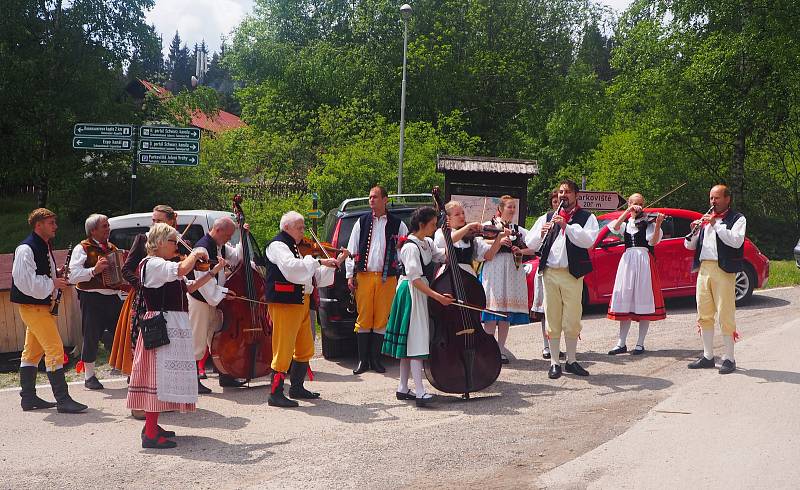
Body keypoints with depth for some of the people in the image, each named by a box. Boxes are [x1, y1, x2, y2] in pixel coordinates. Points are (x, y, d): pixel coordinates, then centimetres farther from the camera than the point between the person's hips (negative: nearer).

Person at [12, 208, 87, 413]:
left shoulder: (44, 247, 15)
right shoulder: (26, 249, -16)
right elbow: (24, 280, -24)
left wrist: (58, 279, 8)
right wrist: (52, 283, -20)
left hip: (41, 304, 10)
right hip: (31, 305, -10)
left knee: (33, 351, 14)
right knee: (55, 349, -13)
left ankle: (28, 397, 21)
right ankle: (63, 400, -12)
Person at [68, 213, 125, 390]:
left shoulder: (112, 248, 18)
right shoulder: (82, 249, -3)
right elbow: (73, 275, -14)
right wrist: (94, 270, -25)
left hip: (114, 296, 6)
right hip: (92, 299, -6)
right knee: (91, 337, 0)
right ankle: (89, 376, 12)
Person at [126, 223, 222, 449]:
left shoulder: (165, 266, 19)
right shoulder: (152, 264, -12)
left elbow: (189, 287, 21)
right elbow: (182, 270, -29)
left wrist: (213, 272, 15)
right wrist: (196, 253, -11)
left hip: (174, 325, 10)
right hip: (162, 326, -10)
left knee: (162, 375, 14)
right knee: (159, 373, -10)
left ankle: (151, 426, 24)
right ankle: (150, 435, -9)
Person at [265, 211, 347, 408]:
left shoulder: (296, 248, 21)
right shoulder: (277, 245, -7)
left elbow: (316, 278, 21)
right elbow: (290, 267, -28)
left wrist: (335, 263, 13)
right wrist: (318, 261, -23)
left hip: (301, 302, 10)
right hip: (284, 303, -10)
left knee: (305, 348, 15)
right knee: (284, 348, -8)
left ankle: (297, 387, 28)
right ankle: (275, 394, -3)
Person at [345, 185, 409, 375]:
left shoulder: (397, 224, 7)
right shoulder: (362, 222, 10)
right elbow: (352, 250, 10)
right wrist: (350, 275, 3)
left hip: (387, 278, 0)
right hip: (364, 276, 1)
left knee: (381, 319, 2)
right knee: (364, 318, 1)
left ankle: (375, 359, 12)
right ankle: (363, 360, 7)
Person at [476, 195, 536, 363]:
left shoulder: (519, 230, 15)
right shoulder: (489, 226, 3)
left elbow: (533, 248, 11)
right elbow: (486, 255, -3)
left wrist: (521, 251, -7)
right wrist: (499, 242, -17)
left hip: (513, 272, 4)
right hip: (494, 272, -4)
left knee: (506, 313, 4)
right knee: (492, 315, -9)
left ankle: (501, 351, 10)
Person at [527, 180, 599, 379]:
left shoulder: (586, 217, 6)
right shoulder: (547, 217, 16)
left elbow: (588, 241, -13)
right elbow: (531, 244, 8)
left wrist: (566, 226, -20)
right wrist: (541, 233, -12)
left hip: (572, 273, -2)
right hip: (550, 273, 3)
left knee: (573, 320, 2)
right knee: (553, 320, 4)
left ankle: (571, 361, 15)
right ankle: (554, 363, 11)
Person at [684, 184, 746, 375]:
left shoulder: (737, 218, 3)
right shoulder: (705, 219, 20)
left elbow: (736, 241, -16)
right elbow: (690, 246, 17)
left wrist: (716, 225, -16)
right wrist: (694, 232, -2)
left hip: (723, 270, -6)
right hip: (703, 269, 6)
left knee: (725, 315, -6)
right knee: (704, 315, 8)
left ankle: (729, 359, 0)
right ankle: (707, 357, 16)